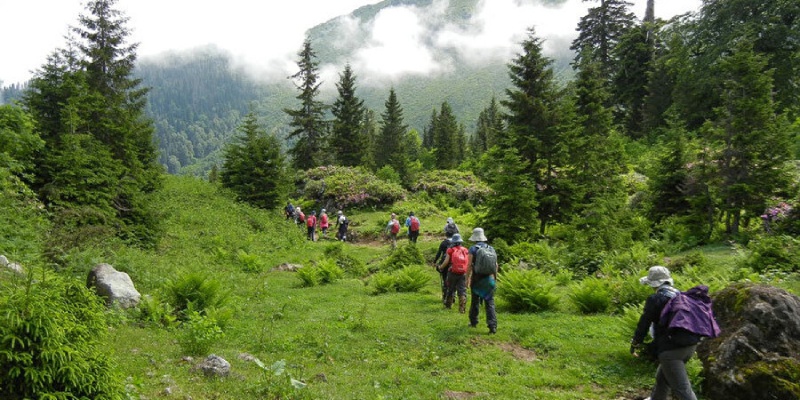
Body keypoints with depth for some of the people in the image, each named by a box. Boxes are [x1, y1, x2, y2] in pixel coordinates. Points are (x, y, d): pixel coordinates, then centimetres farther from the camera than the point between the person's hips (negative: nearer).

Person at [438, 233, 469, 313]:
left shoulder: (451, 250, -5)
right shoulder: (465, 250, 4)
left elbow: (446, 262, -5)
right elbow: (469, 263, 5)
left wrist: (440, 267, 14)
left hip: (453, 273, -1)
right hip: (463, 273, 1)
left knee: (450, 290, 16)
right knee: (462, 291, 2)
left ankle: (448, 305, 31)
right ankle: (462, 308, -6)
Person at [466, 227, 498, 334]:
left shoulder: (473, 249, -8)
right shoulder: (491, 248, 5)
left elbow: (469, 266, -10)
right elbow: (496, 265, 7)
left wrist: (467, 279, -2)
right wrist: (495, 277, 16)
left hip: (477, 279, -2)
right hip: (489, 279, 2)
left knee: (475, 301, 16)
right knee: (490, 303, 1)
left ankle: (473, 322, 30)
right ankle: (493, 326, -10)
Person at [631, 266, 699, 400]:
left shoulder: (655, 299, -9)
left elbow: (643, 324, -6)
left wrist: (634, 345, 7)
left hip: (671, 348, -8)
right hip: (690, 345, 8)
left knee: (682, 389, -5)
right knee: (662, 376, 28)